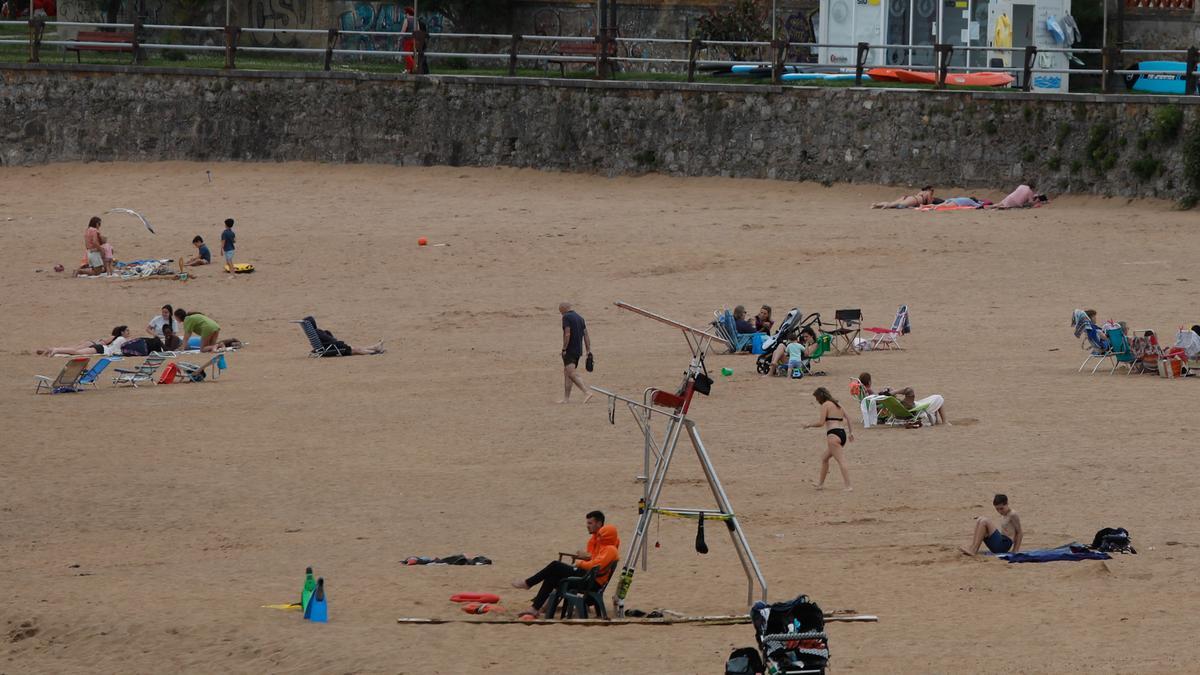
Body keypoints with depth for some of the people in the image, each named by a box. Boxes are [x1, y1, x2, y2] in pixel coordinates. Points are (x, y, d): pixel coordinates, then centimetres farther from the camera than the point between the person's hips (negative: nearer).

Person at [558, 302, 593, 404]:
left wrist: (564, 349, -14)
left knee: (572, 374, -12)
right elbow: (586, 335, 13)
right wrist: (588, 351, 12)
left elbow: (567, 334, -19)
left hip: (569, 350, -8)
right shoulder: (580, 318, 15)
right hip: (578, 351, 8)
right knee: (567, 373, 16)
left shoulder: (566, 317, -9)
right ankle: (566, 398, 16)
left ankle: (587, 392, -26)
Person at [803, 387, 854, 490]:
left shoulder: (825, 405, -4)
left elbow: (821, 422, -11)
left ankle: (848, 486, -22)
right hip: (843, 433, 9)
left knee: (841, 461, -14)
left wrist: (809, 425, 3)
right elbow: (848, 418, 21)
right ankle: (821, 484, 30)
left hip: (833, 434, -9)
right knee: (824, 458, 23)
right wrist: (851, 432, 24)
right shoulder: (837, 404, 20)